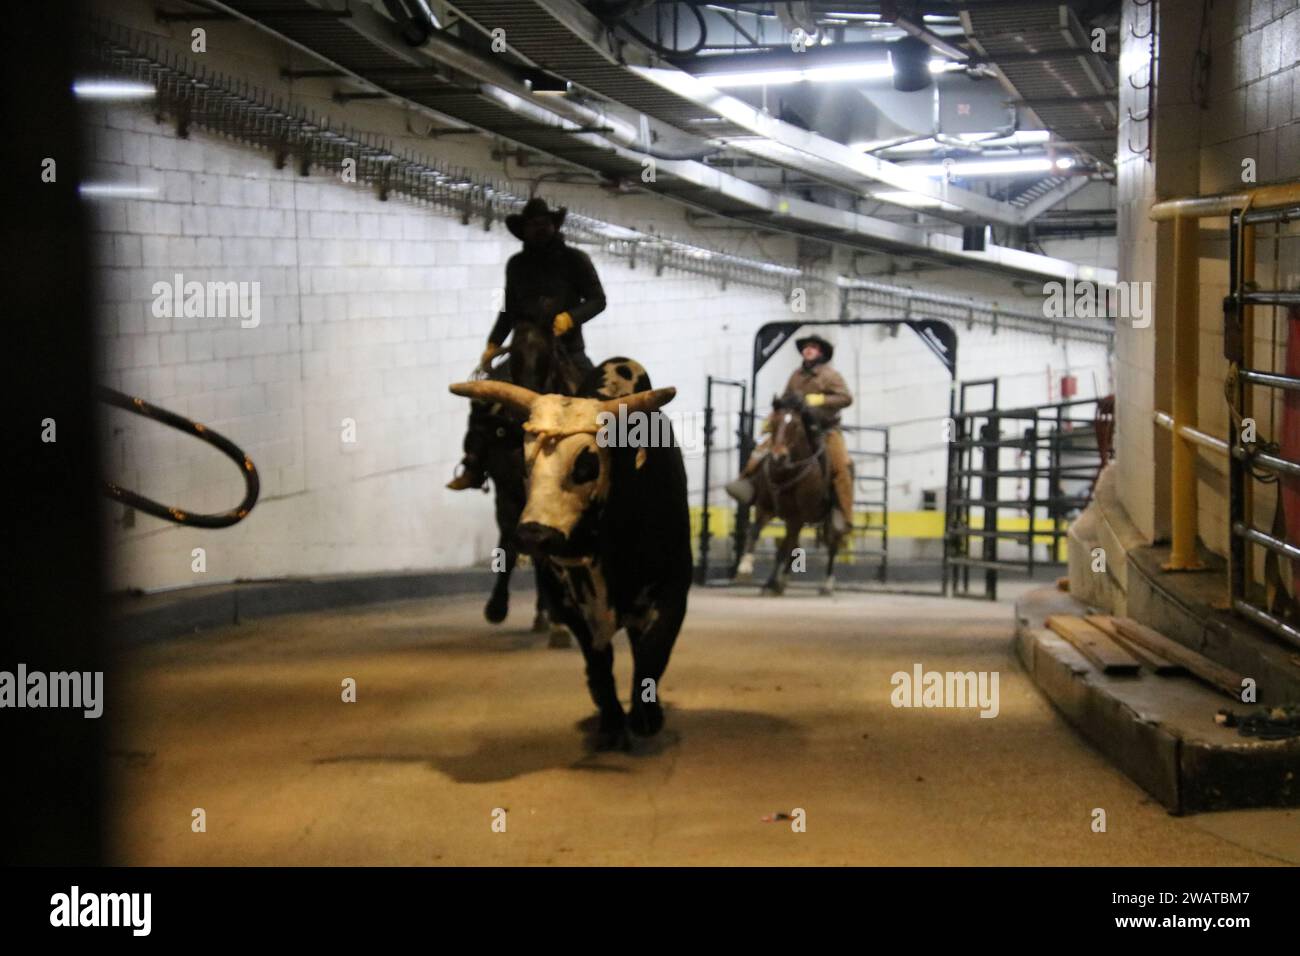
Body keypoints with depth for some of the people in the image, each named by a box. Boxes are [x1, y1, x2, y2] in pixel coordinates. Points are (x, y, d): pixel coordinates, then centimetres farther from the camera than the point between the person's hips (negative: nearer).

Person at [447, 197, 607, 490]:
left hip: (568, 349, -2)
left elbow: (597, 299, -3)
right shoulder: (517, 265, 9)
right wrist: (494, 343, 8)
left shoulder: (575, 259, -1)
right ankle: (473, 467, -3)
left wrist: (571, 317, -21)